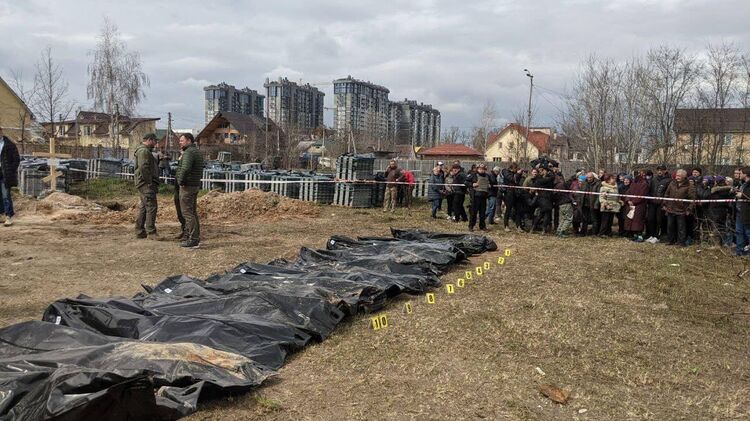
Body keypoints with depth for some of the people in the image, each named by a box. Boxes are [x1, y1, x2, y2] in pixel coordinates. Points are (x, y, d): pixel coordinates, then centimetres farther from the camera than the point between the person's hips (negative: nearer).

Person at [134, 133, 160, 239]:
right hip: (146, 183, -11)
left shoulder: (146, 151, 22)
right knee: (151, 206, -12)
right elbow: (143, 168, -22)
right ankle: (151, 232, -12)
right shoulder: (143, 151, -13)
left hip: (146, 183, 11)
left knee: (144, 207, 13)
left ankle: (139, 231, 17)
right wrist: (149, 182, -21)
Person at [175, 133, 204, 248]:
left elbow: (185, 168, -30)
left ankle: (193, 240, -8)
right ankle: (195, 237, 19)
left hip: (187, 186, -10)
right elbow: (200, 171, 23)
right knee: (193, 212, 14)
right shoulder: (197, 152, 17)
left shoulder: (189, 152, -15)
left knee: (187, 212, -7)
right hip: (196, 185, 10)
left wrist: (180, 181, -17)